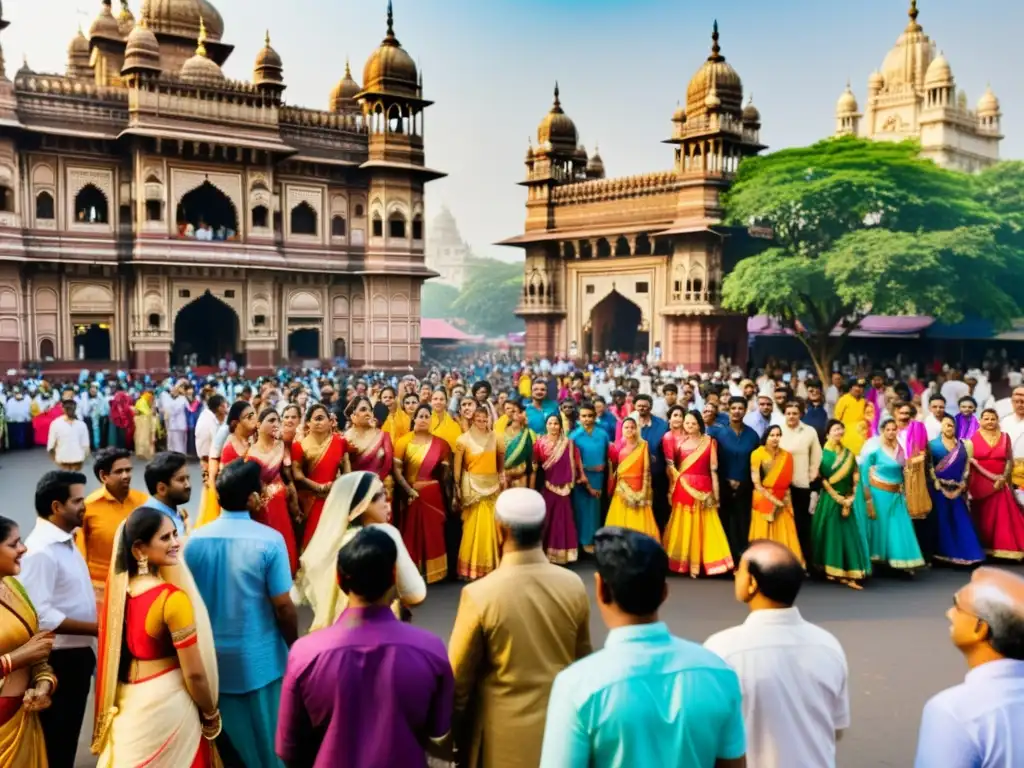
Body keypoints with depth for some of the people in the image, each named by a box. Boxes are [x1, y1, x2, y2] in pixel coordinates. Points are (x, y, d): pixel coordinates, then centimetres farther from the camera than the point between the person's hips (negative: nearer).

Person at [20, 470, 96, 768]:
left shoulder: (65, 542, 8)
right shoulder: (40, 550, -23)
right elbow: (41, 616, -28)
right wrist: (97, 628, -23)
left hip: (77, 655, 9)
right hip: (58, 661, -9)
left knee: (68, 737, 21)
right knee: (54, 743, 5)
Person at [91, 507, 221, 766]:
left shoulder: (119, 587, -2)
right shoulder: (173, 598, -22)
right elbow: (194, 673, -18)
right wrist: (211, 714, -3)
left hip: (126, 702, 7)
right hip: (166, 704, -7)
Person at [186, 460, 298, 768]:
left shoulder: (195, 540, -7)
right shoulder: (269, 540, -20)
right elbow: (283, 606, -16)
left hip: (212, 657, 4)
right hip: (260, 658, -4)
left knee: (225, 741, 20)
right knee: (268, 743, 15)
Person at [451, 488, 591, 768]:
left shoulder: (479, 595, -21)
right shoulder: (574, 585, -10)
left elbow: (459, 676, -11)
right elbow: (582, 661, 3)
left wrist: (455, 729, 5)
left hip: (505, 730, -3)